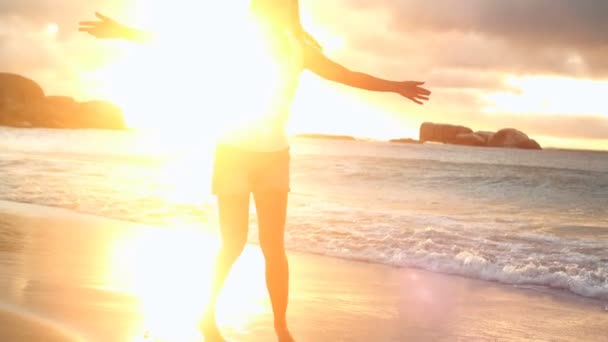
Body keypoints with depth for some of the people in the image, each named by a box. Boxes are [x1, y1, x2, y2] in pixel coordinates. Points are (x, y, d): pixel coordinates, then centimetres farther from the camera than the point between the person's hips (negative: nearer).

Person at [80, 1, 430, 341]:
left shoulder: (299, 50, 4)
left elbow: (348, 75, 14)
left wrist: (395, 86, 20)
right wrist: (124, 32, -15)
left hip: (274, 155, 2)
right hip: (234, 152, -2)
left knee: (274, 245, -3)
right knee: (233, 244, -3)